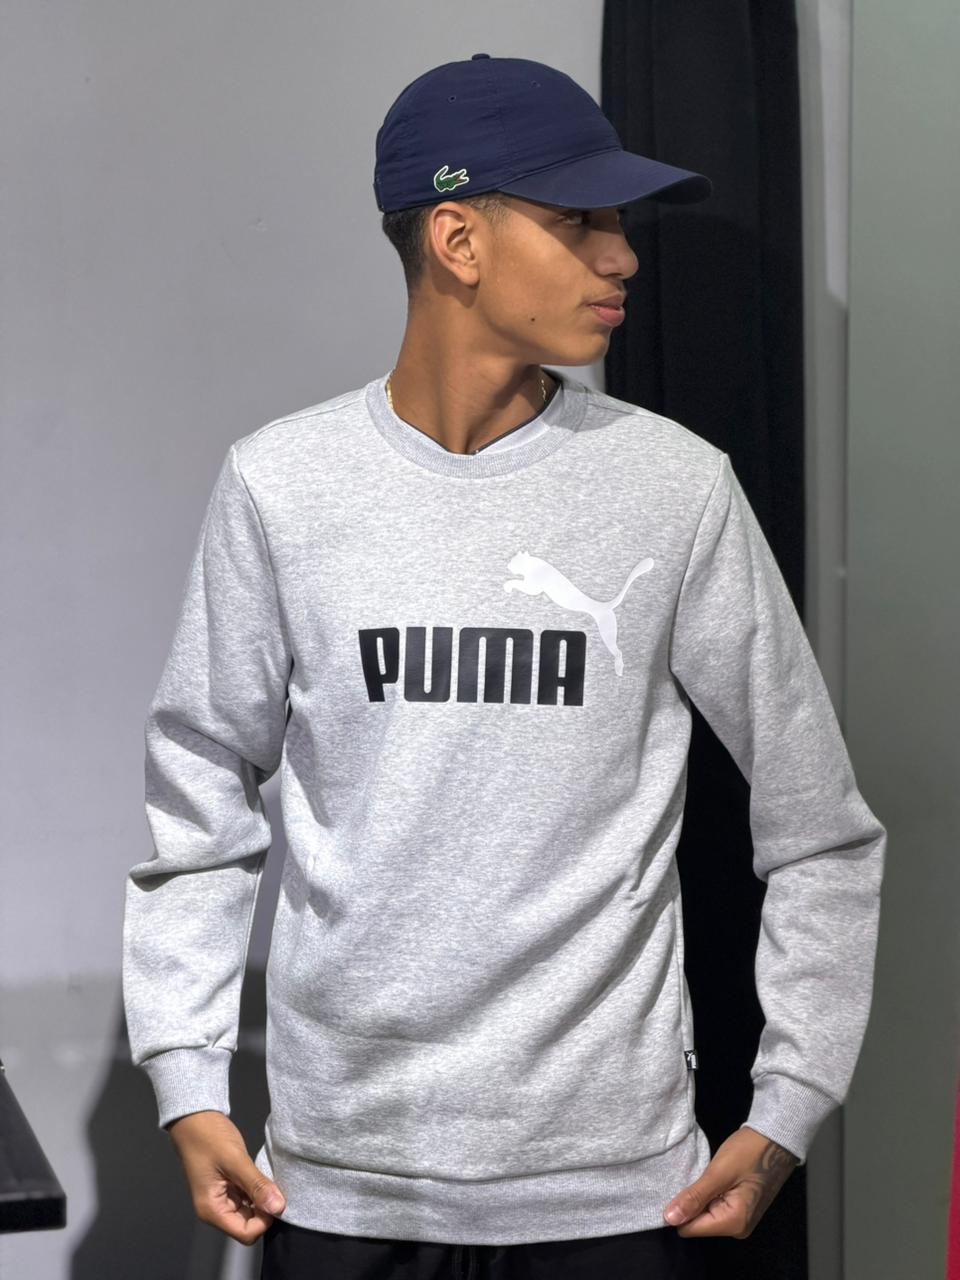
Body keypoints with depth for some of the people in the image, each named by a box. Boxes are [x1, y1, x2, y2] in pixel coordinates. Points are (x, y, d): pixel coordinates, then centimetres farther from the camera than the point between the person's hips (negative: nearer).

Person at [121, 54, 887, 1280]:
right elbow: (198, 800, 5)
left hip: (611, 1177, 0)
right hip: (339, 1175, 0)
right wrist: (188, 1082, -1)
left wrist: (786, 1113, -2)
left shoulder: (677, 488, -3)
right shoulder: (280, 484, -2)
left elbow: (822, 830, 2)